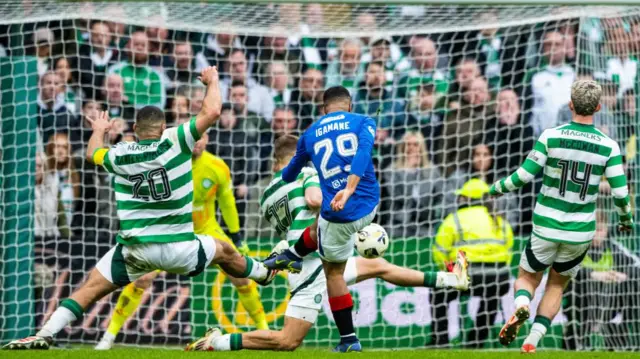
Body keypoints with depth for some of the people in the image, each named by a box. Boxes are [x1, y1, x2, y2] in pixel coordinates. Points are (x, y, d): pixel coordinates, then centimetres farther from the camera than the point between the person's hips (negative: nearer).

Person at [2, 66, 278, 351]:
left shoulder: (120, 155, -1)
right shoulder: (174, 143, -9)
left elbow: (93, 153, 22)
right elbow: (212, 112, -8)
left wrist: (99, 131, 44)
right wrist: (212, 81, 12)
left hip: (136, 250, 0)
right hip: (179, 248, 0)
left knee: (91, 288, 4)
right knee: (224, 252, 28)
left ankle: (45, 334, -9)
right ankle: (264, 274, 50)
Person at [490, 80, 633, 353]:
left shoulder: (551, 137, -10)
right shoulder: (609, 147, -7)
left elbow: (524, 176, -9)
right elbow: (620, 192, -7)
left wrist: (497, 188, 11)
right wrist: (626, 219, 13)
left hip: (546, 227, -1)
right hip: (581, 231, 1)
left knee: (527, 278, 19)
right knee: (557, 285, 22)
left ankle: (521, 307, -17)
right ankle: (532, 342, 6)